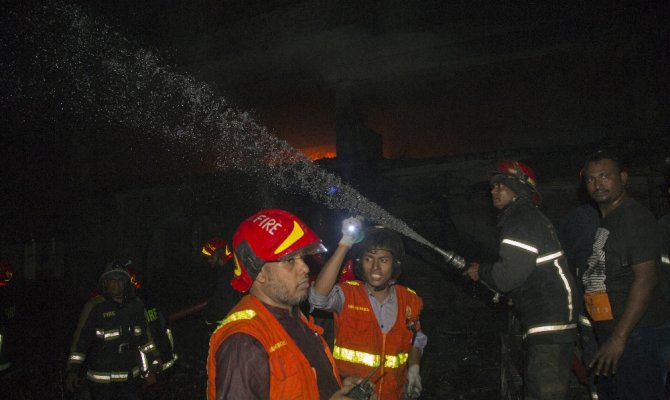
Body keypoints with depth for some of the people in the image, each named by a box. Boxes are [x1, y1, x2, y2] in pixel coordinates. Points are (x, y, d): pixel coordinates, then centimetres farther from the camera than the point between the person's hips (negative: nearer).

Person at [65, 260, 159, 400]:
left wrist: (147, 370, 11)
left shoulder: (136, 306, 3)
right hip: (101, 378, -4)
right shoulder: (95, 307, -11)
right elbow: (81, 338, -10)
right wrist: (73, 370, -12)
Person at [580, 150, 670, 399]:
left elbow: (645, 279, -19)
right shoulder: (604, 222, 16)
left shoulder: (635, 217, -11)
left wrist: (619, 338, -22)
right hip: (610, 335, 9)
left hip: (636, 334, -9)